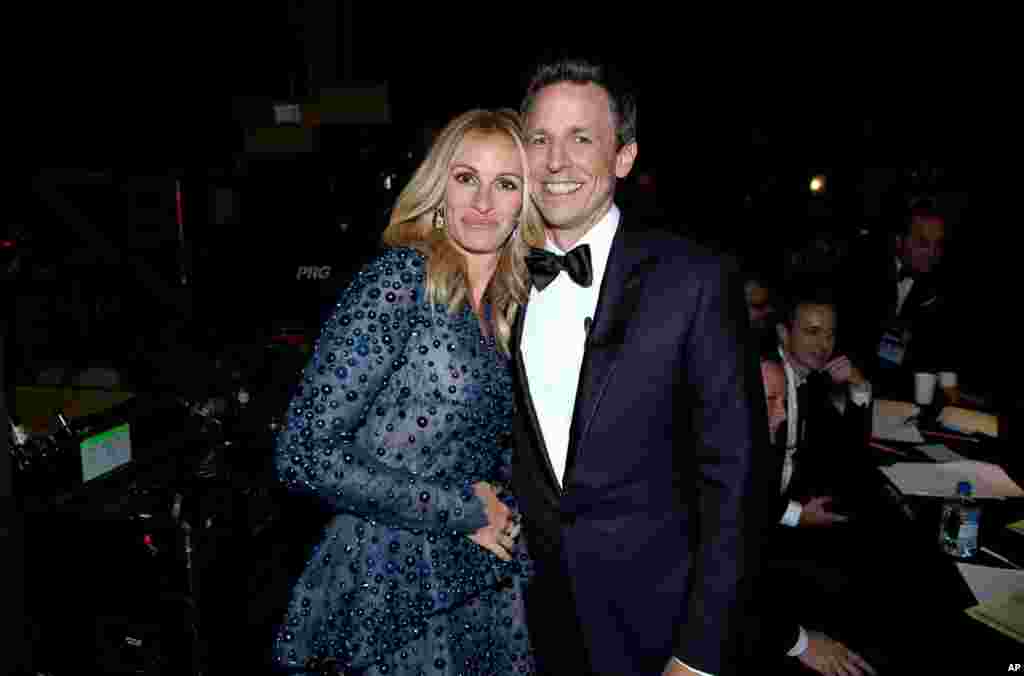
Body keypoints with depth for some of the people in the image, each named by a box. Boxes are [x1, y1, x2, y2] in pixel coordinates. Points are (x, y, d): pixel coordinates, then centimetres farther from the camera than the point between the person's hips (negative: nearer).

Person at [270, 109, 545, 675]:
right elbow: (304, 454, -20)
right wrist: (461, 507, -16)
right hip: (385, 596, -6)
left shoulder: (511, 306, 5)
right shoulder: (399, 279, -16)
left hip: (482, 590, 7)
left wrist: (502, 502, -4)